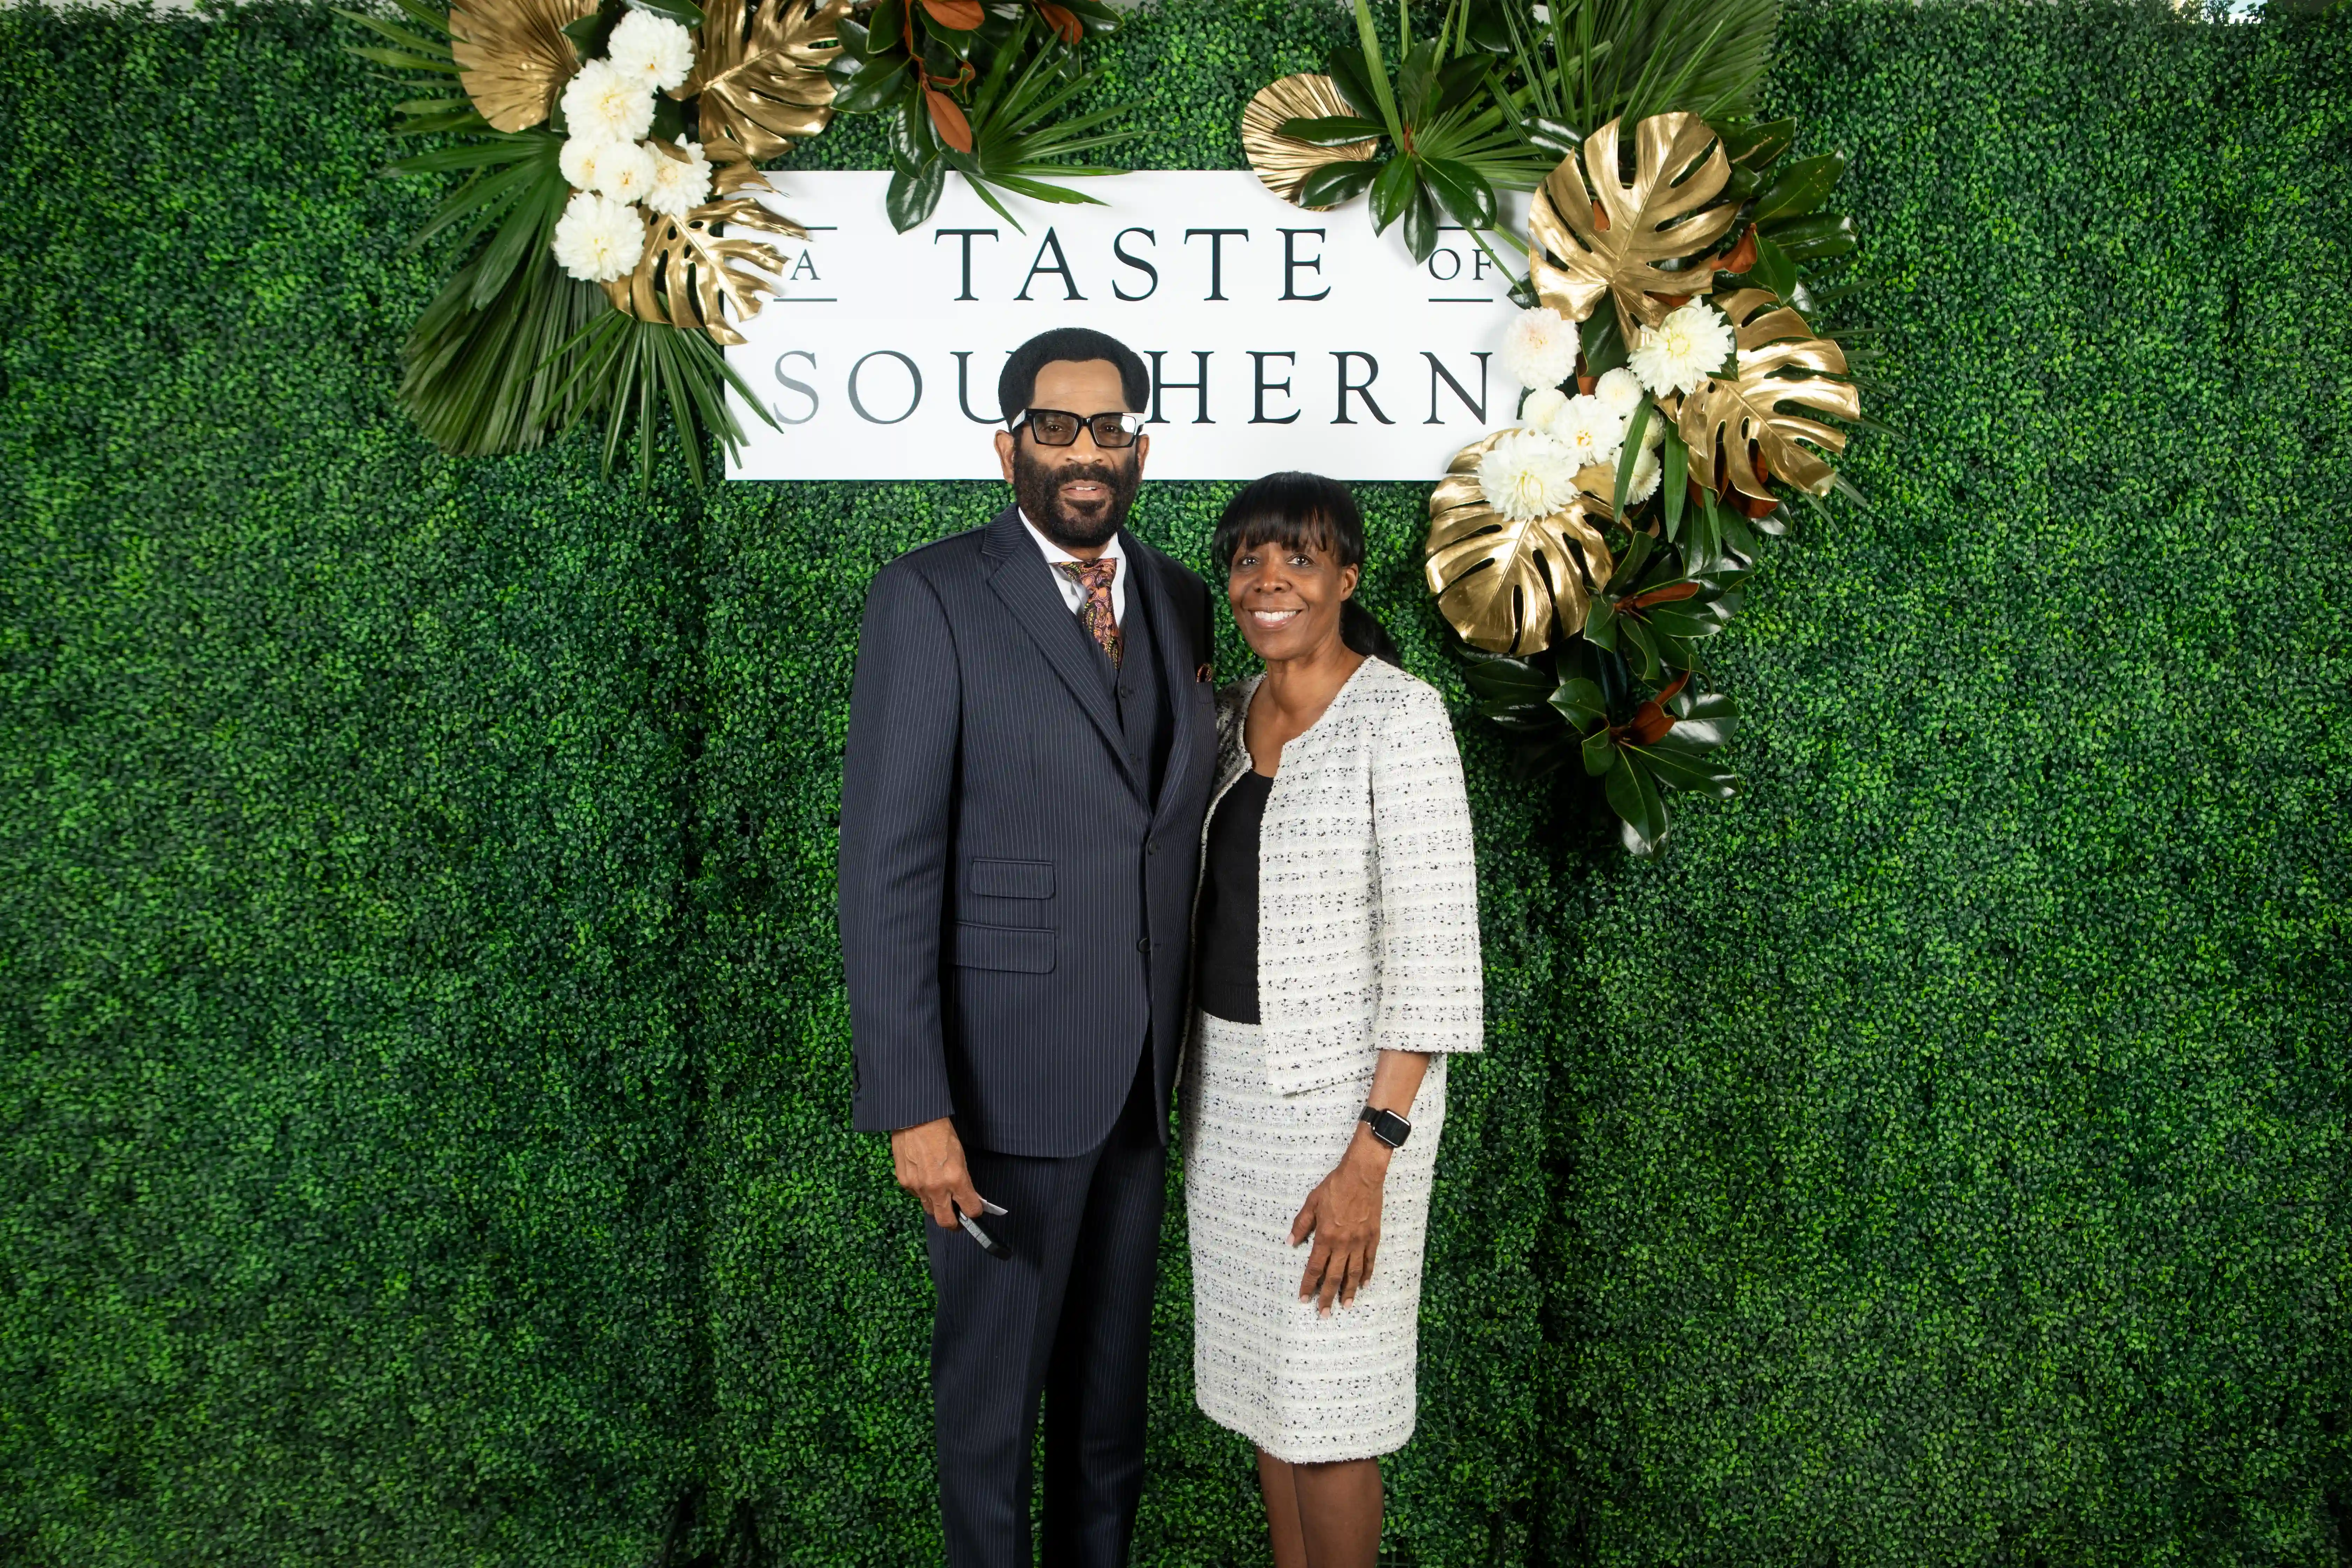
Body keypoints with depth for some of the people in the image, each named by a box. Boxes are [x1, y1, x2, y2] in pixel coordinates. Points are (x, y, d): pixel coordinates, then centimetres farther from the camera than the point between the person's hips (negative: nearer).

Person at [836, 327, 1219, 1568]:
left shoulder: (1181, 601, 7)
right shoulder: (931, 596, -10)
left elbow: (1179, 829, 11)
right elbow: (885, 863, -14)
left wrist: (1194, 1049, 7)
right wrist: (912, 1105, -19)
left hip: (1144, 1078, 5)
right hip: (1008, 1076, -5)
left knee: (1111, 1384, 19)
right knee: (994, 1386, 10)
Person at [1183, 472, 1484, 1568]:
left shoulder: (1399, 717, -15)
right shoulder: (1230, 716, 7)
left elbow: (1432, 951, -18)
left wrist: (1370, 1157, -21)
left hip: (1345, 1095, -7)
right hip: (1227, 1084, 7)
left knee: (1324, 1398, 4)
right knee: (1261, 1370, 18)